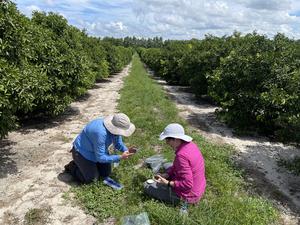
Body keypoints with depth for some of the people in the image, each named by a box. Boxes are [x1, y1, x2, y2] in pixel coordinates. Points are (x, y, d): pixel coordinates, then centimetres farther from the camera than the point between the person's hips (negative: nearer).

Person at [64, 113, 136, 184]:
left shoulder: (115, 129, -17)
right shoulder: (101, 133, -40)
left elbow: (118, 143, 0)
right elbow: (100, 157, -33)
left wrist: (126, 150, -20)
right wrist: (120, 157, -32)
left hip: (97, 151, 8)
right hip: (82, 152, -7)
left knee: (106, 173, 7)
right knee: (91, 179, -8)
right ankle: (73, 167, 13)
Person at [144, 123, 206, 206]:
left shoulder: (181, 155, -33)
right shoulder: (190, 144, -5)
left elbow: (187, 184, -30)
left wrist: (167, 183, -22)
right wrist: (165, 175, -3)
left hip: (187, 196, -9)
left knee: (147, 185, 3)